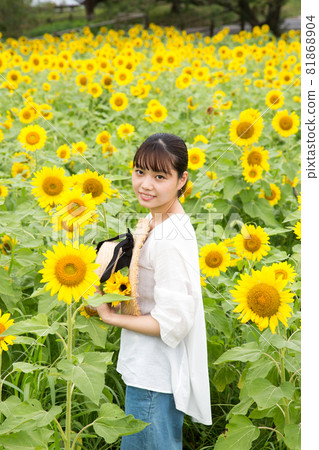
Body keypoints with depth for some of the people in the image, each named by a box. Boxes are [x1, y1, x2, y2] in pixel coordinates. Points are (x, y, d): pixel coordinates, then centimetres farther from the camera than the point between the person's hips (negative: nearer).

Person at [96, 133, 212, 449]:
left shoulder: (171, 241, -26)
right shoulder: (155, 221, 5)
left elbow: (173, 322, -25)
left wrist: (111, 317, -16)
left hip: (153, 375, -10)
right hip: (149, 366, 10)